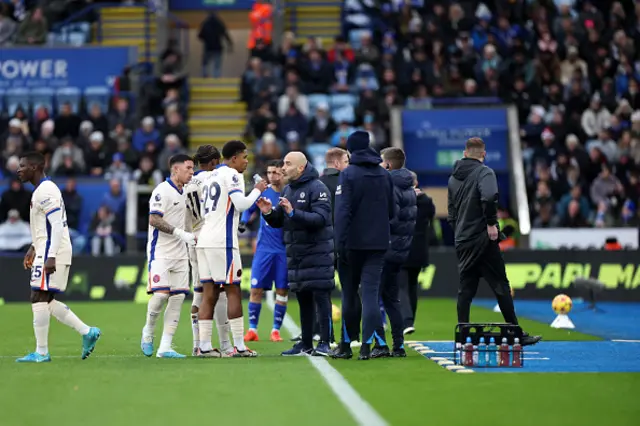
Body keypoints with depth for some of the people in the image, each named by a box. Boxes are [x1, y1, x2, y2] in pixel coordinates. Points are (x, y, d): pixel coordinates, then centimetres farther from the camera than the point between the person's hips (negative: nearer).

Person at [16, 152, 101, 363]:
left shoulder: (45, 191, -15)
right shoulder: (43, 189, 18)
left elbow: (57, 225, -22)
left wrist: (51, 257, -26)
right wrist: (33, 248, 27)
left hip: (52, 254, -10)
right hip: (46, 252, 10)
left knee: (39, 299, -8)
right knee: (47, 302, 12)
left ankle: (41, 353, -4)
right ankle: (87, 332, 12)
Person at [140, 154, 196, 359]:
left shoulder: (183, 192, 16)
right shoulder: (162, 190, -10)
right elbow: (154, 220, -19)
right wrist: (181, 234, -22)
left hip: (179, 254, 8)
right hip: (160, 251, -8)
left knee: (178, 297, 0)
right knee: (161, 294, -15)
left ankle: (165, 347, 2)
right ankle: (148, 332, 12)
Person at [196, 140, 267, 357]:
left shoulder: (210, 177, 20)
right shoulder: (231, 175, -6)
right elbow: (241, 204, -15)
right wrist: (257, 190, 0)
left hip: (205, 240, 8)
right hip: (222, 242, -8)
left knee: (209, 294, 6)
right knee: (233, 292, -3)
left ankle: (204, 346, 2)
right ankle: (239, 346, -3)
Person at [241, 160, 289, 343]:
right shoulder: (262, 191, 2)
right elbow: (248, 209, 16)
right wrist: (244, 222, -2)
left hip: (284, 250, -1)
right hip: (264, 248, 1)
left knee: (282, 290, 2)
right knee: (256, 288, -1)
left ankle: (276, 330, 12)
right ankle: (252, 329, 7)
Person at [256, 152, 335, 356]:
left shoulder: (317, 188, -10)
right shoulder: (288, 190, 16)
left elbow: (320, 218, -22)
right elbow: (279, 222, 17)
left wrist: (293, 212, -30)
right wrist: (269, 213, -4)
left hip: (317, 253, -8)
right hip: (295, 253, 8)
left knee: (321, 297, -8)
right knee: (303, 300, 11)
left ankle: (324, 343, -8)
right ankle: (306, 344, 16)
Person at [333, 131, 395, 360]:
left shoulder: (348, 174, -7)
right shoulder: (384, 175, 7)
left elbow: (343, 211, -14)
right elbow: (391, 210, 13)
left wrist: (340, 242, -14)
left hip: (354, 241, -3)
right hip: (379, 242, 3)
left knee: (349, 292, 10)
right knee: (371, 292, 0)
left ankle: (345, 345, 16)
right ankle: (367, 345, -9)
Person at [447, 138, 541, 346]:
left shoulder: (453, 178, 14)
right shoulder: (484, 172, -7)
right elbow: (489, 197, -26)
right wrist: (491, 223, -17)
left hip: (462, 242, 6)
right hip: (483, 239, -6)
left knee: (465, 288, 8)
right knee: (501, 286, -2)